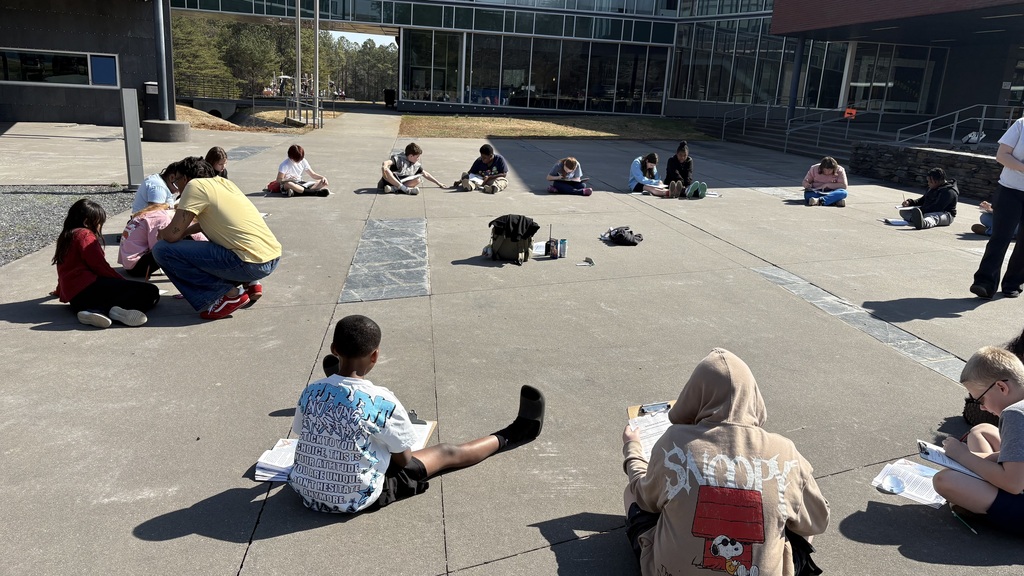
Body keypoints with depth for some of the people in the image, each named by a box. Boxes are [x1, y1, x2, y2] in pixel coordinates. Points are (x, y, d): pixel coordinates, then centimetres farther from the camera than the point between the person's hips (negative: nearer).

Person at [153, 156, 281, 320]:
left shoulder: (195, 185, -2)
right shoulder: (223, 181, 19)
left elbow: (172, 235, -4)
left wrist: (161, 234, 17)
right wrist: (185, 231, 35)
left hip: (252, 263, -8)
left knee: (163, 250, -2)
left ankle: (230, 294, -4)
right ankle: (250, 284, 17)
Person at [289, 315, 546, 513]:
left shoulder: (312, 392, -11)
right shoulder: (383, 402, -24)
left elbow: (301, 434, 6)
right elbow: (403, 459, -12)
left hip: (307, 493, 5)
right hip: (356, 499, -5)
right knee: (446, 453, 11)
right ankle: (509, 435, 31)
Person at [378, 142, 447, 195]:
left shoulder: (416, 165, 13)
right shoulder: (399, 159, -7)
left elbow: (426, 174, 26)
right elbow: (386, 162, -24)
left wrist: (438, 183, 26)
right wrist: (384, 166, -49)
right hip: (389, 181, -5)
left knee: (417, 180, -18)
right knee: (385, 170, -36)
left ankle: (394, 188, -33)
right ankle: (406, 189, -40)